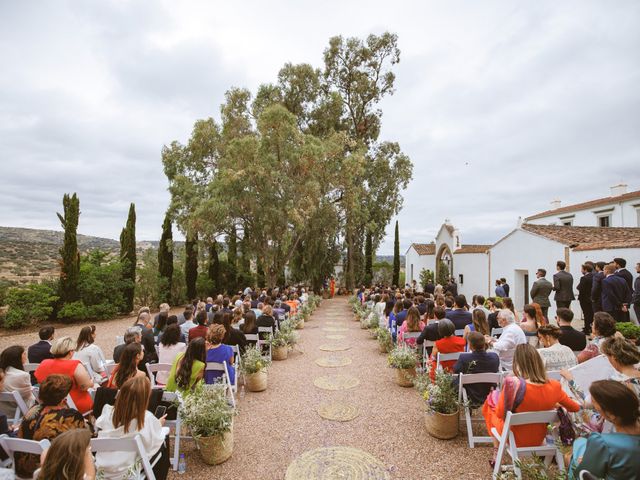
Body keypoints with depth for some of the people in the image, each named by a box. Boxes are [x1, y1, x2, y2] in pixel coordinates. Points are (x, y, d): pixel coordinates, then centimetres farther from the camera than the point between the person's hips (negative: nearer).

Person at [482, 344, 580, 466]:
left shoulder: (513, 384, -32)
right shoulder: (555, 386, -18)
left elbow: (500, 414, -18)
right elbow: (575, 408, 3)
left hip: (515, 440, -4)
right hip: (538, 440, 4)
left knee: (492, 399, 20)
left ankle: (497, 453, 28)